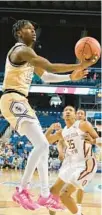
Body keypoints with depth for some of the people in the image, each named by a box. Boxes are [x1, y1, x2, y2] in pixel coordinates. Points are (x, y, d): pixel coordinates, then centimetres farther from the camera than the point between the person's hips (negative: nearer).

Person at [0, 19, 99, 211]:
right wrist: (80, 65, -17)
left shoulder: (27, 54, 21)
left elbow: (45, 76, 28)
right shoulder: (22, 50, -13)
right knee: (41, 144, -19)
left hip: (21, 102, 11)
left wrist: (70, 77, 16)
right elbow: (51, 67, -21)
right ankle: (21, 191, -13)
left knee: (42, 146, 12)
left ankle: (46, 195, 15)